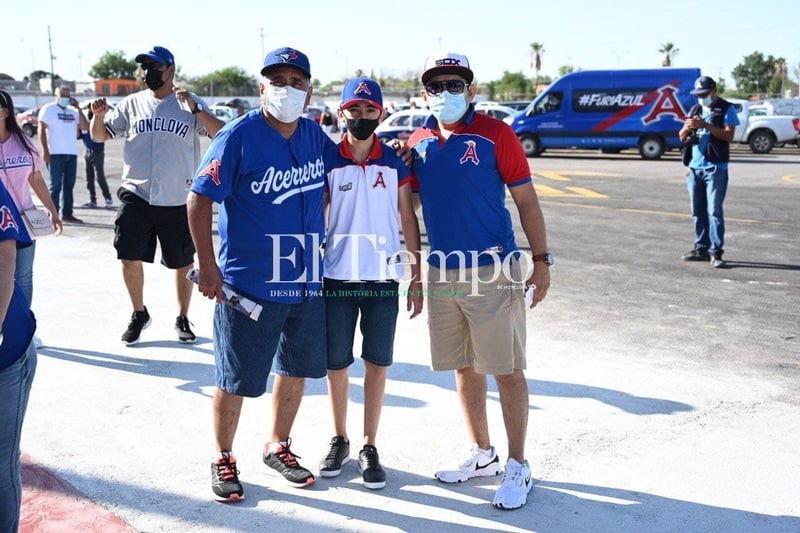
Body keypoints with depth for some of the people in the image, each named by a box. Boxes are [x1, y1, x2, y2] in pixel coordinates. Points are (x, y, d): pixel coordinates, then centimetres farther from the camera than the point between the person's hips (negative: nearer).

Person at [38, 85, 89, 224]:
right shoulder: (48, 109, 2)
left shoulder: (73, 111, 17)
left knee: (69, 185, 7)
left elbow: (85, 127, 7)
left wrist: (78, 108, 2)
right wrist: (45, 151, -13)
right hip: (55, 153, -6)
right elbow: (41, 130, -4)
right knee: (56, 185, -5)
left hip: (72, 153, 6)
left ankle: (67, 214, 12)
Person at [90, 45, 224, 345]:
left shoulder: (191, 104, 0)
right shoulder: (132, 104, 8)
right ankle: (139, 314, 21)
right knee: (129, 258, -2)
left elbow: (222, 134, -12)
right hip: (136, 196, 2)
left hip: (178, 200, -2)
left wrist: (194, 108, -23)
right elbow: (99, 136, 11)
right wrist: (98, 116, -10)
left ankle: (183, 319, 26)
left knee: (183, 263, 7)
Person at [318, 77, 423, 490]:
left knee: (377, 363, 6)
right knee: (336, 363, 8)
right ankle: (339, 440, 26)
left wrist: (417, 277, 5)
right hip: (337, 278, 0)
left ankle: (369, 447, 18)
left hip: (383, 279, 0)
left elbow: (408, 219, 6)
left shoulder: (396, 163, 2)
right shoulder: (327, 162, 0)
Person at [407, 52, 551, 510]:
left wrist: (542, 260, -7)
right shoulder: (418, 142, 8)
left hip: (494, 270, -5)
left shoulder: (495, 134, -5)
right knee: (464, 368, 14)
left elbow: (526, 200, -4)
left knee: (507, 369, 1)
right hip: (442, 272, 5)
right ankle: (482, 455, 31)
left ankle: (518, 467, 15)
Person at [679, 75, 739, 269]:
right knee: (698, 212, 8)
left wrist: (705, 125, -21)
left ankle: (716, 253, -10)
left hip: (716, 168, -6)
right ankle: (701, 249, 15)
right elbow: (682, 137, 13)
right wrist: (687, 127, -10)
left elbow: (729, 136, -12)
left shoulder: (726, 109, -1)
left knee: (714, 211, -10)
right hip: (695, 168, 6)